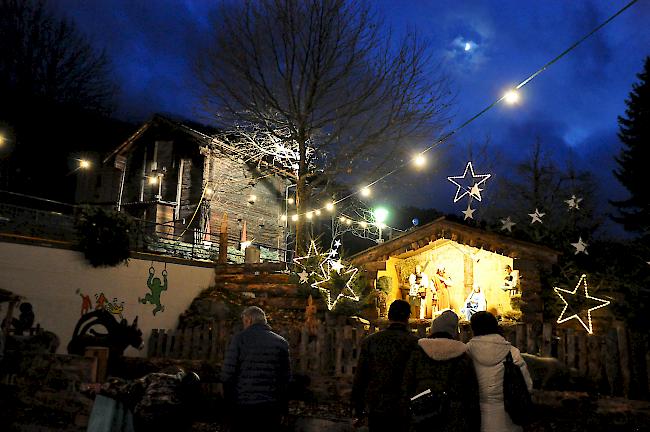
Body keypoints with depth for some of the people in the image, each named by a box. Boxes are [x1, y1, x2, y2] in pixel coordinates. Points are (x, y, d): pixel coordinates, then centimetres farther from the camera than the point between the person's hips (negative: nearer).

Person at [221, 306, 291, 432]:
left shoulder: (239, 338, -4)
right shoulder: (282, 342, 3)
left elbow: (227, 374, -8)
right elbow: (286, 379, 2)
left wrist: (229, 398, 6)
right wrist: (283, 409, 10)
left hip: (243, 405, -2)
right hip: (272, 408, 2)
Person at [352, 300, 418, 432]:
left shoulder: (369, 341, -1)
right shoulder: (414, 343, -9)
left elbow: (359, 378, 2)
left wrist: (358, 410, 11)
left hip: (375, 410, 2)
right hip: (403, 411, -2)